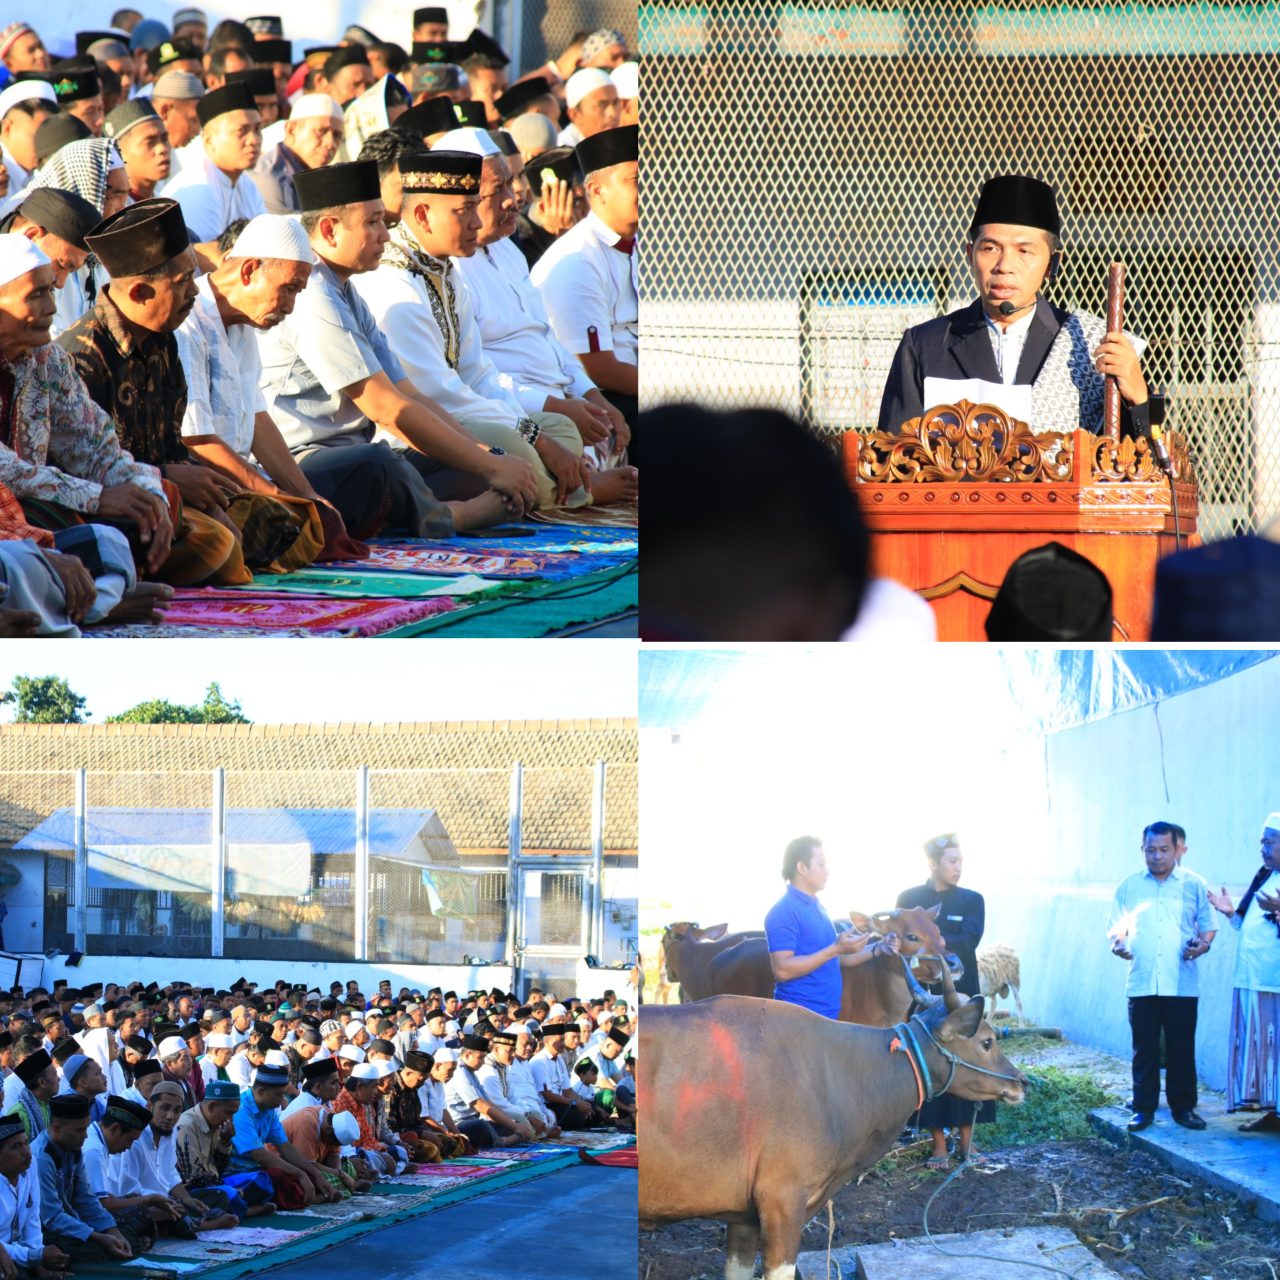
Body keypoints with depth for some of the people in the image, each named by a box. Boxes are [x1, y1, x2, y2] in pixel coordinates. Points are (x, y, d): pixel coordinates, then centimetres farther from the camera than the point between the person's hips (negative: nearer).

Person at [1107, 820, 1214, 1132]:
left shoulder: (1193, 885, 7)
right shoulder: (1129, 887, 10)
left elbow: (1207, 925, 10)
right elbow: (1116, 927, 14)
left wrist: (1203, 943, -11)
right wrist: (1117, 943, -8)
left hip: (1182, 985, -1)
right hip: (1141, 985, 1)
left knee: (1182, 1049, 1)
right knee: (1144, 1049, 2)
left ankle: (1183, 1107, 10)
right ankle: (1143, 1109, 9)